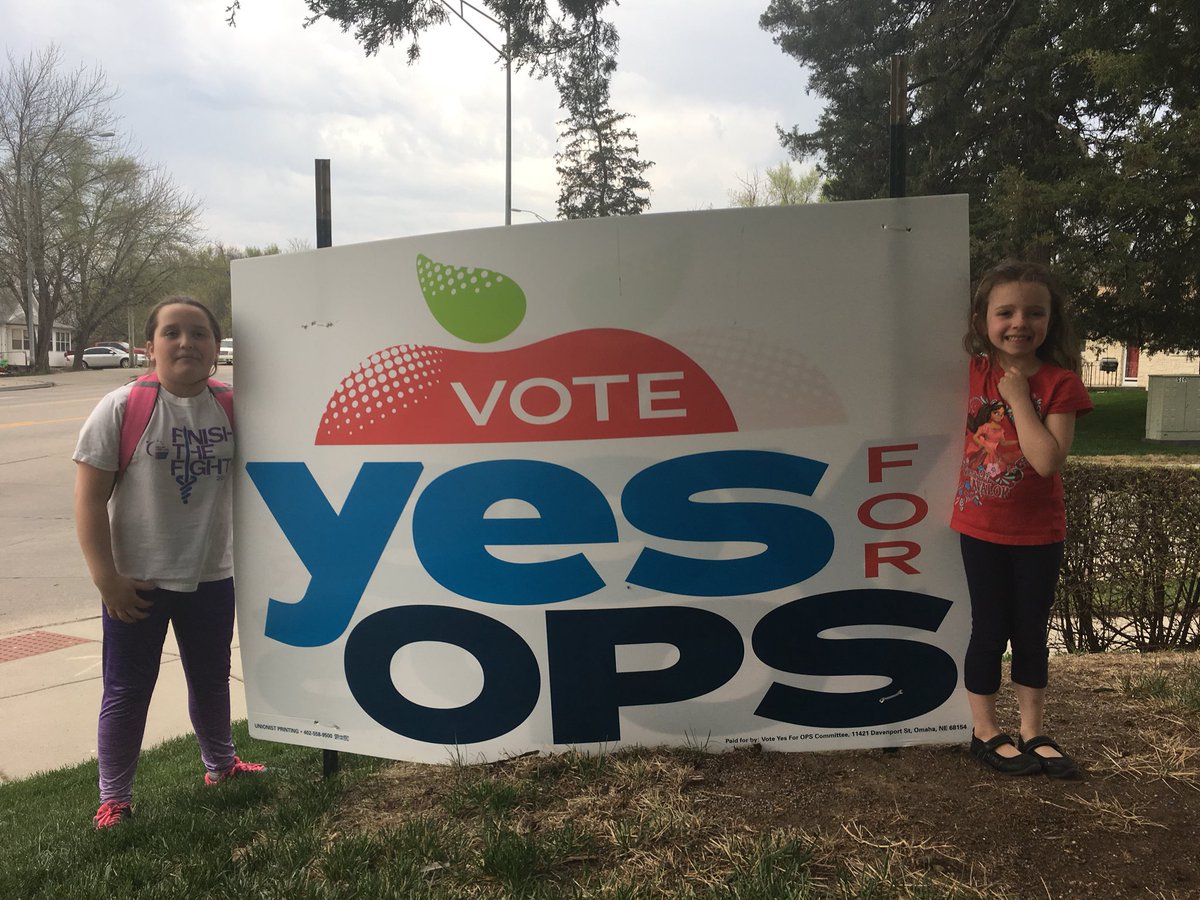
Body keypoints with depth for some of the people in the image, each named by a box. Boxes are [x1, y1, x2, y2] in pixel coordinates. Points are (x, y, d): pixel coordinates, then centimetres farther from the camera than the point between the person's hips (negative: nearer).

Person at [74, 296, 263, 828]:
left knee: (211, 680, 21)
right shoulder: (122, 408, -13)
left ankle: (220, 764, 44)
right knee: (127, 690, 9)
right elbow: (89, 498, -12)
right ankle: (113, 798, 27)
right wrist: (106, 579, -15)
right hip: (138, 583, -3)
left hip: (210, 577, 4)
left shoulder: (230, 408, -3)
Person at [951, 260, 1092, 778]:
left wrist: (1019, 398, -22)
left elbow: (1048, 460, -24)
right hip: (981, 527, 1)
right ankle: (985, 733, 22)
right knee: (990, 631, 9)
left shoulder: (1060, 383, -11)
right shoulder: (976, 372, -4)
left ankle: (1032, 732, 27)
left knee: (1032, 633, 12)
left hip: (1038, 532, -1)